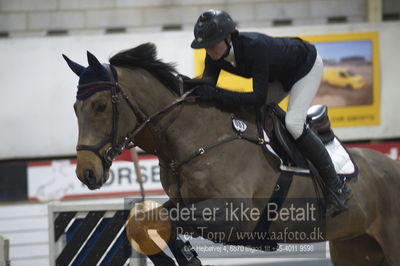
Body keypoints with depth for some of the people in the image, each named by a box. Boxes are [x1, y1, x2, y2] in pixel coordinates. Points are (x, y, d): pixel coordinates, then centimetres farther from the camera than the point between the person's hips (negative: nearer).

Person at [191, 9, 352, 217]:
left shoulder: (254, 47, -41)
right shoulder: (214, 56, -20)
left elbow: (259, 97, -43)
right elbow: (208, 85, -12)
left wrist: (217, 94, -49)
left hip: (307, 65, -8)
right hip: (280, 74, 8)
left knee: (293, 123, -24)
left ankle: (337, 187, -16)